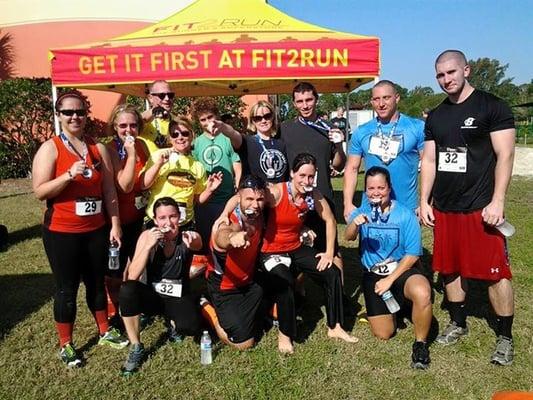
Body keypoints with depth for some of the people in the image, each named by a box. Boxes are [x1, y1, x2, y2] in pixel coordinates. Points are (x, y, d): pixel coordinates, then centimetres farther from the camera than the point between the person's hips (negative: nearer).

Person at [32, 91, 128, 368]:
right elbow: (39, 192, -13)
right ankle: (66, 345, 24)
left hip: (96, 230, 4)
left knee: (96, 283, 17)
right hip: (62, 233, -3)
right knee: (66, 289, 7)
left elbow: (109, 190, 6)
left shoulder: (98, 148, 5)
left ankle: (105, 332, 34)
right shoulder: (50, 148, -7)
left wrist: (115, 224, 3)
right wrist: (69, 175, -27)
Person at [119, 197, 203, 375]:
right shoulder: (147, 236, -13)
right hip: (154, 295, 1)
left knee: (192, 327, -31)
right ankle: (136, 347, -11)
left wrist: (193, 244, -64)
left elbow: (197, 245, -40)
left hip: (179, 298, -1)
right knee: (127, 289, -30)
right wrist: (148, 245, -32)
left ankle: (174, 323, 10)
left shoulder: (187, 236, -14)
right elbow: (132, 278, -20)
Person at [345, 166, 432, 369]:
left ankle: (420, 343, -10)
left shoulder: (406, 215, -10)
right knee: (383, 334, -1)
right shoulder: (362, 212, -3)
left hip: (402, 269, -2)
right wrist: (354, 224, -44)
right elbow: (348, 237, -22)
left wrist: (390, 279, -16)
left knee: (422, 293, -36)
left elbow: (412, 254, -10)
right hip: (373, 275, 2)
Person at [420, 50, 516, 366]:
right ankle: (458, 324, 30)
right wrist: (424, 201, 8)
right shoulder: (436, 117, 12)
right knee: (450, 269, 13)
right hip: (443, 208, 6)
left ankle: (505, 337, 15)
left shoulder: (492, 107, -4)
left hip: (481, 208, -5)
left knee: (496, 273, -2)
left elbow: (505, 155, -8)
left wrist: (497, 201, -15)